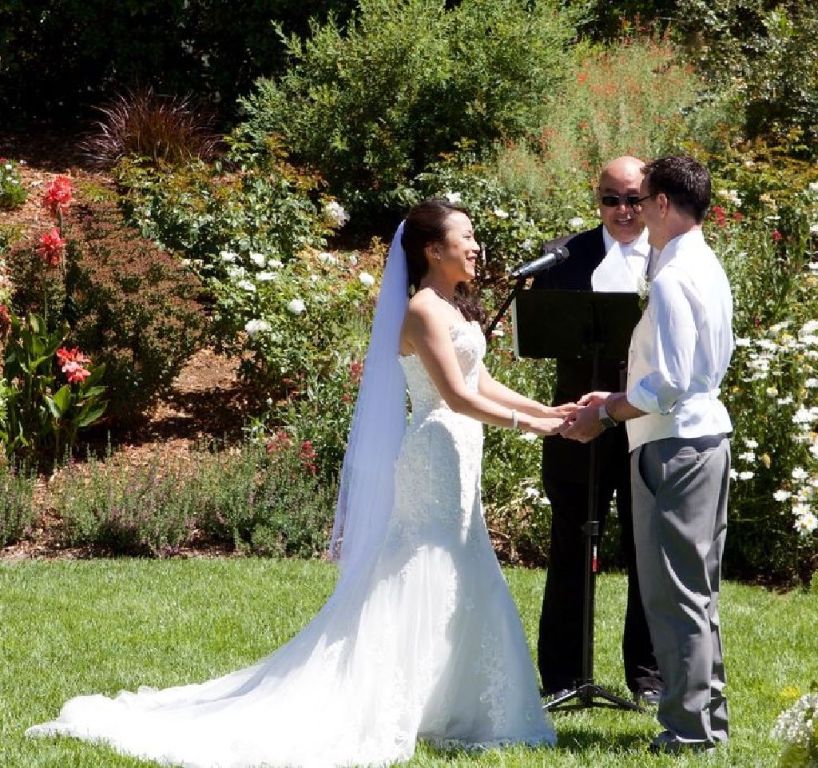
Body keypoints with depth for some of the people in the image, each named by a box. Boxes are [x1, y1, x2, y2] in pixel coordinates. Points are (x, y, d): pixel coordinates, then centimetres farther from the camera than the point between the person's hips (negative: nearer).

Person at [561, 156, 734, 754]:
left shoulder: (672, 280, -18)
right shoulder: (709, 269, 13)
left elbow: (669, 383, -23)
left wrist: (606, 414, -11)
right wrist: (621, 398, 18)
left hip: (674, 445, -10)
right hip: (708, 431, 10)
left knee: (674, 592, -5)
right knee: (698, 590, 16)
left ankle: (689, 728, -2)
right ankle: (709, 715, 23)